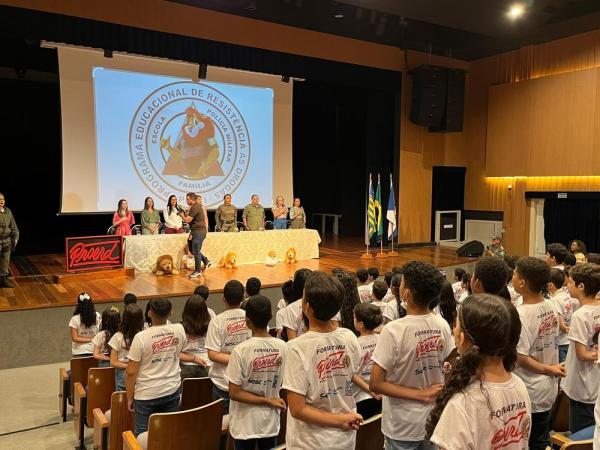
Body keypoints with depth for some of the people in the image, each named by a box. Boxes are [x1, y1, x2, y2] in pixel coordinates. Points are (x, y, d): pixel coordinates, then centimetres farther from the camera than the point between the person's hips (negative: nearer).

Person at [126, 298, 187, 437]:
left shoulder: (141, 337, -17)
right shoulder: (179, 330, -6)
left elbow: (131, 372, -13)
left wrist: (129, 397, -1)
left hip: (146, 394, -3)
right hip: (172, 390, 4)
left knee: (143, 434, 9)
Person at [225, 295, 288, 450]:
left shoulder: (241, 350, -19)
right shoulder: (282, 347, -8)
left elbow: (234, 393, -17)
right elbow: (280, 383, 3)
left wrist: (268, 401, -13)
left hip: (245, 424, -3)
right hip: (271, 421, 3)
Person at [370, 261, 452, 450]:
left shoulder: (394, 330, -24)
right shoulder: (443, 326, -9)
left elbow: (375, 383, -22)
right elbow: (443, 367, 5)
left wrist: (420, 395, -17)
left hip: (404, 427, -4)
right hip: (435, 419, 4)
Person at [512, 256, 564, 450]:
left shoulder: (520, 315, -25)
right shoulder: (551, 307, -2)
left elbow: (521, 358, -23)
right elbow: (551, 343, 7)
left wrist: (548, 369, -10)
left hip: (528, 393, -7)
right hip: (548, 389, 7)